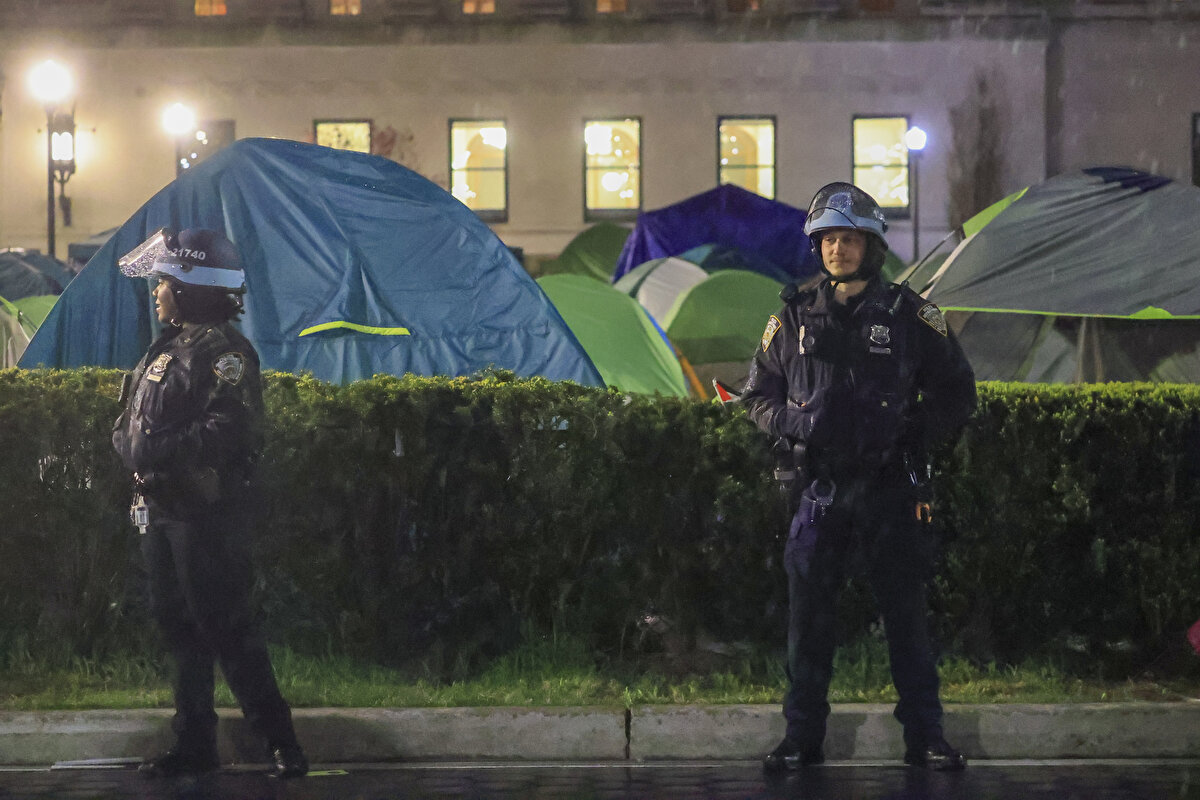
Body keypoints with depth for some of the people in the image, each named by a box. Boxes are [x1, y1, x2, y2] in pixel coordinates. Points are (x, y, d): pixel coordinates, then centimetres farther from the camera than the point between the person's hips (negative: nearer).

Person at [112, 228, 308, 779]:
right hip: (160, 508, 10)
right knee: (177, 628, 12)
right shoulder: (166, 348, 17)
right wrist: (127, 441, 4)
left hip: (205, 512, -10)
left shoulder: (222, 351, -13)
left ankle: (280, 739, -6)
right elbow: (131, 422, 23)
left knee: (223, 626, -10)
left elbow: (230, 428, -24)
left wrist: (161, 450, -25)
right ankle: (194, 744, 20)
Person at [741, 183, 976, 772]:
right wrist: (790, 424, -3)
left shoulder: (909, 315, 2)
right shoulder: (793, 317, 8)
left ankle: (925, 737, 7)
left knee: (906, 613, 0)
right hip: (819, 487, 2)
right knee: (808, 614, 3)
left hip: (890, 486, -2)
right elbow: (758, 393, 17)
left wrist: (913, 432, -7)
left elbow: (956, 392, 7)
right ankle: (803, 737, 11)